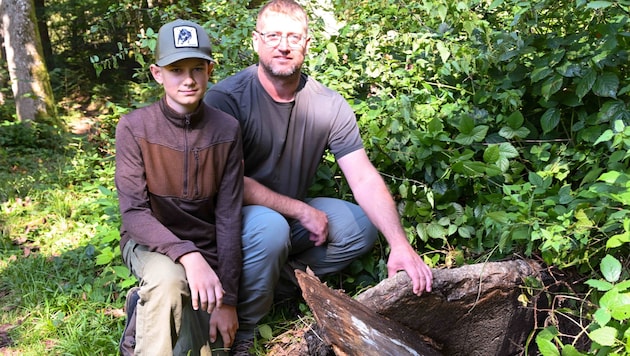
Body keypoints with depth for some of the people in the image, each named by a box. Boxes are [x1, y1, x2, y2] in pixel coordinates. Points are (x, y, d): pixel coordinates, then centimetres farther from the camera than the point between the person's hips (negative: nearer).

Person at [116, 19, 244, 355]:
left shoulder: (226, 130, -11)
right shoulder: (134, 127, -15)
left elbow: (228, 218, -11)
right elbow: (134, 213, -19)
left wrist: (228, 299, -13)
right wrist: (188, 255, -36)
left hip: (206, 248, 3)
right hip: (150, 242, -2)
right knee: (168, 279, -36)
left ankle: (146, 302, 23)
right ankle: (144, 312, -3)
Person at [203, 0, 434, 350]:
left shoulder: (330, 105, -7)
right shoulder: (225, 98, -19)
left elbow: (365, 178, -12)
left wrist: (400, 244, -25)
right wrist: (302, 210, -22)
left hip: (293, 214, 5)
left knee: (362, 225, -9)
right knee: (271, 227, -35)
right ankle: (239, 333, -11)